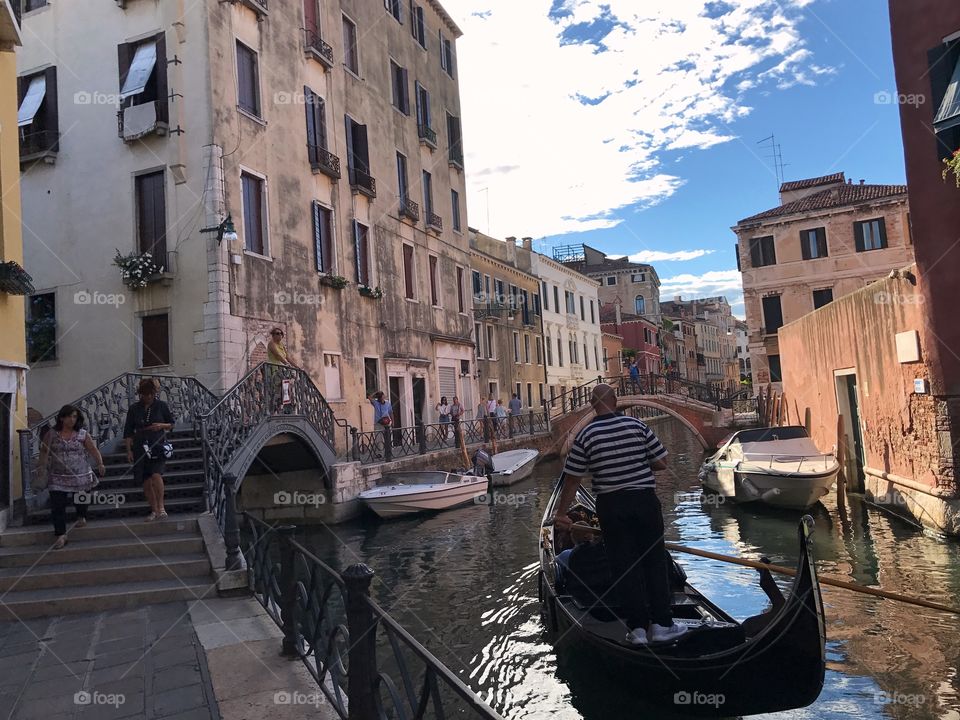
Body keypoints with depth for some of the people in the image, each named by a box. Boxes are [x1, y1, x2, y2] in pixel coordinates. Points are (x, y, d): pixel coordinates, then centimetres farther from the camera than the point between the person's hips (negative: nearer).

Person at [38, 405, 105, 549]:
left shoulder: (83, 434, 0)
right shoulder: (51, 434, 1)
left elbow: (94, 451, -3)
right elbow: (44, 452, 4)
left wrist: (100, 464, -17)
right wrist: (43, 465, -12)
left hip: (80, 477, 0)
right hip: (58, 478, 0)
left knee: (80, 501, 14)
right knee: (57, 506, -7)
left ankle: (81, 517, 45)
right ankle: (60, 535, -2)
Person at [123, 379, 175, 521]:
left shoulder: (161, 405, 2)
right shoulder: (134, 408, 5)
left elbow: (172, 424, 10)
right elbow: (128, 431, 8)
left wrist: (162, 426, -11)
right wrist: (129, 450, 2)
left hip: (158, 445, -2)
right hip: (141, 447, 2)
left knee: (156, 475, -22)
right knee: (146, 481, 4)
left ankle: (161, 507, -15)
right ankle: (154, 510, 17)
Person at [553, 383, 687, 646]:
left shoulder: (585, 436, -7)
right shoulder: (637, 426, -5)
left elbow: (571, 480, -4)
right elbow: (661, 464, -2)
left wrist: (561, 513, 5)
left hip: (611, 506, -1)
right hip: (645, 501, 1)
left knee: (624, 566, 8)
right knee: (654, 561, 12)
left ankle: (637, 628, 13)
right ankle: (661, 624, 18)